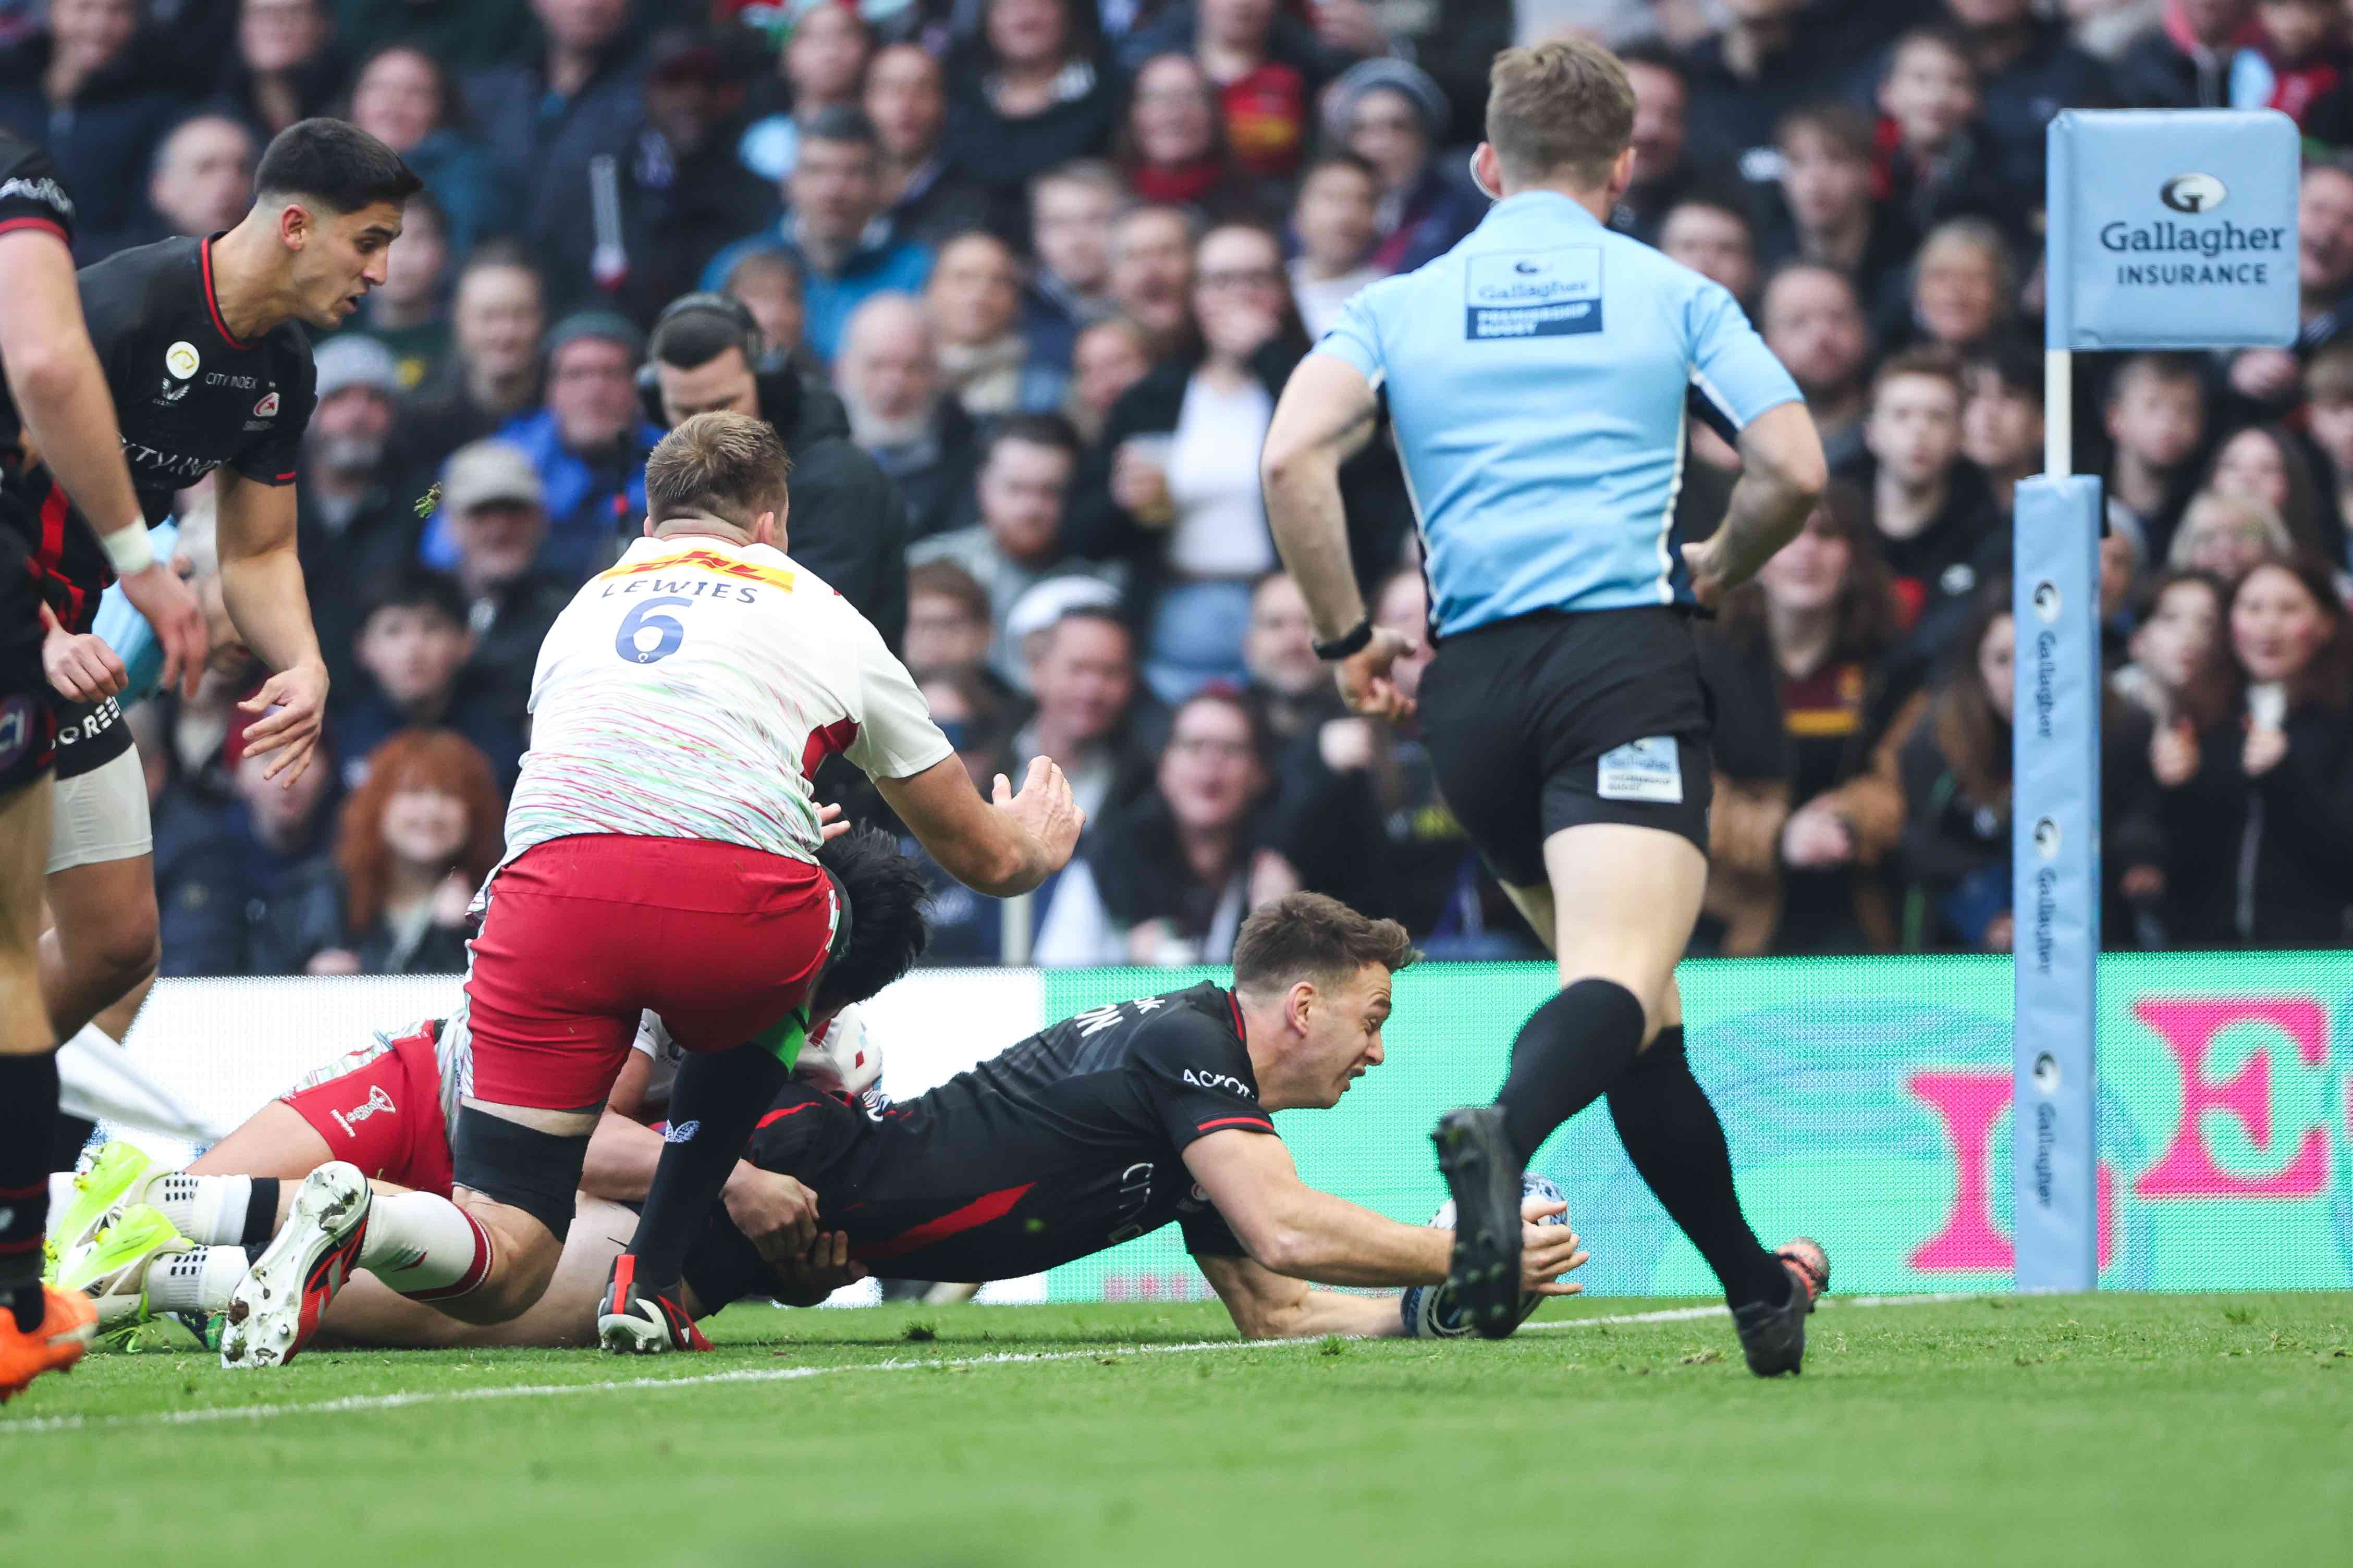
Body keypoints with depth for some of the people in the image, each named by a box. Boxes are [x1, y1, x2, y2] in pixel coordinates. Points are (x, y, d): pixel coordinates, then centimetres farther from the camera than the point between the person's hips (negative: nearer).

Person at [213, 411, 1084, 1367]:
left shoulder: (584, 605, 34)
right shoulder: (824, 618, 28)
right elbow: (985, 858, 38)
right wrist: (1036, 842, 64)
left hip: (553, 881, 2)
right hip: (740, 891, -1)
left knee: (498, 1273, 5)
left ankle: (353, 1218, -28)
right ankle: (649, 1284, 22)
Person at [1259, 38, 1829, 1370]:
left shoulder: (1401, 307, 15)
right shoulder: (1673, 296, 12)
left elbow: (1294, 458, -2)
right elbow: (1796, 471, 4)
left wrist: (1348, 636, 8)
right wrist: (1713, 573, 23)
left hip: (1473, 686, 3)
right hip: (1626, 659, -3)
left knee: (1638, 1005, 16)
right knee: (1622, 978, -20)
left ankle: (1761, 1290, 21)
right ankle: (1505, 1132, -52)